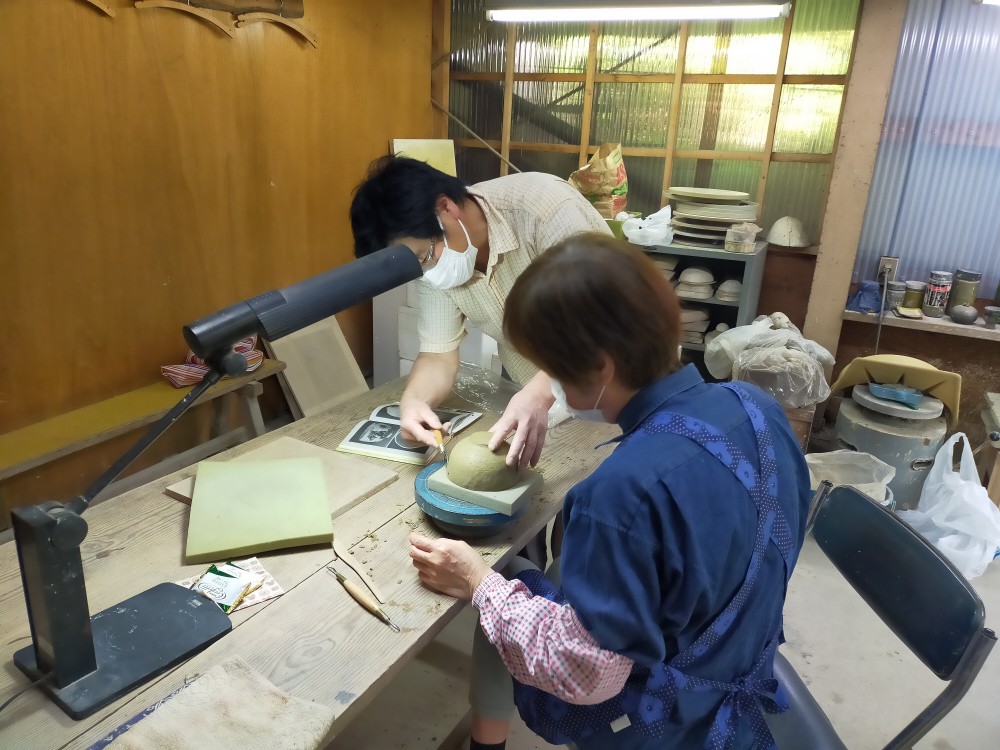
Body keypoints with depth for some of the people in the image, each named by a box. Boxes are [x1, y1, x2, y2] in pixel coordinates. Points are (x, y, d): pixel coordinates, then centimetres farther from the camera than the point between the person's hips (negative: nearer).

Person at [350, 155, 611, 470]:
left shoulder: (545, 206, -25)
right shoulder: (435, 255, -8)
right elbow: (439, 354, -4)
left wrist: (539, 393, -43)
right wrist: (412, 400, -25)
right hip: (535, 399, 5)